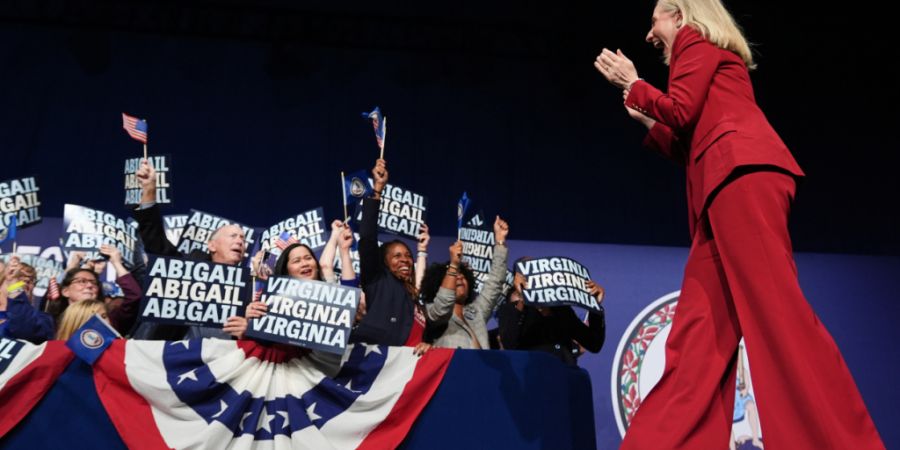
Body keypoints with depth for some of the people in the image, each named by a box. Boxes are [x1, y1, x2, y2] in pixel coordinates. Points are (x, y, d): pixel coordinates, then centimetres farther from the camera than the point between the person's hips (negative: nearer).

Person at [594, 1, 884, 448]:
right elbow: (694, 147, 28)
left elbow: (681, 111, -6)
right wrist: (648, 120, 35)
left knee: (774, 304, -18)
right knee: (700, 326, 2)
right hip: (730, 182, 10)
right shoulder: (710, 58, 34)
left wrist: (631, 84, 9)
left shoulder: (696, 41, 9)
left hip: (742, 172, -10)